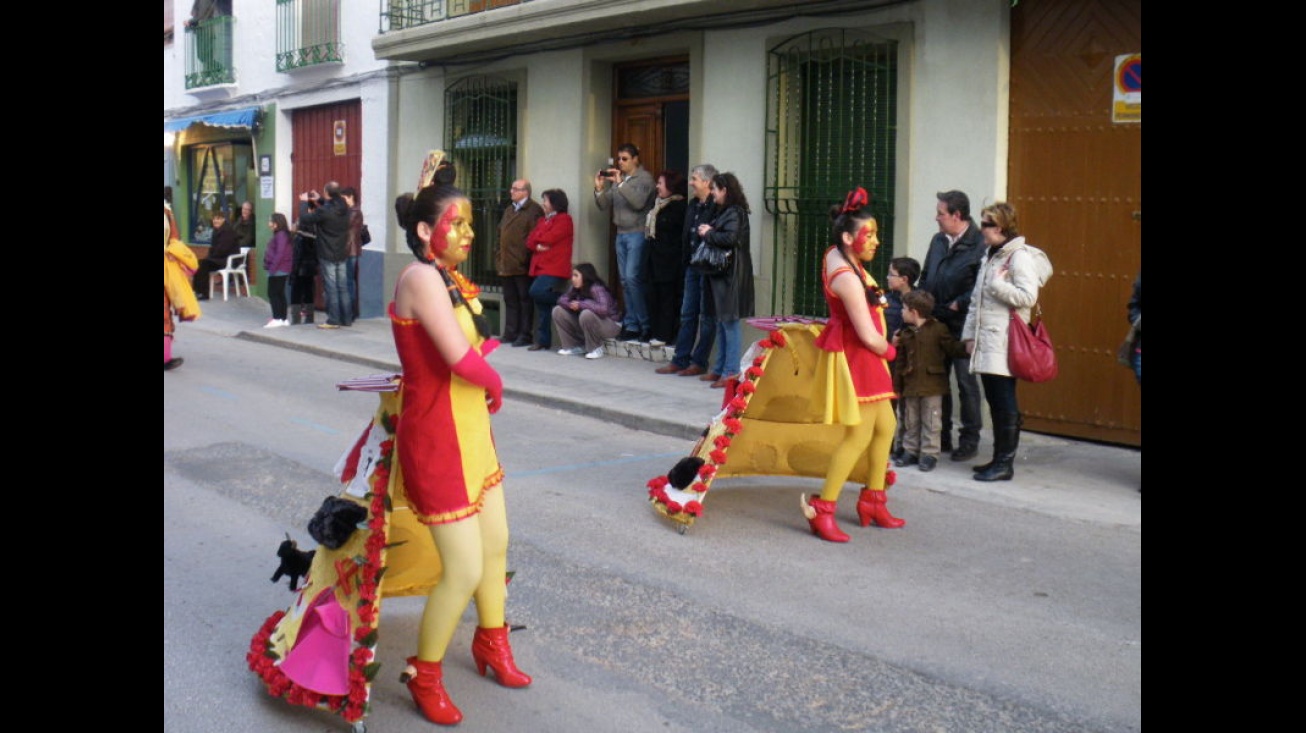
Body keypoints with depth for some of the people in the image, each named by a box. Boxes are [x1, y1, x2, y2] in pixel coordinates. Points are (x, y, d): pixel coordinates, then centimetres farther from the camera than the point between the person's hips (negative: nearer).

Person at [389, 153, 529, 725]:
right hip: (436, 438, -10)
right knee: (465, 570, -5)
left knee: (496, 543, 22)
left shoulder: (454, 280, 9)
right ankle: (424, 674, 18)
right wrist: (496, 385, -10)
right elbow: (461, 357, -27)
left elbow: (480, 348, 8)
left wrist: (485, 378, -11)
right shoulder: (422, 277, -21)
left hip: (472, 430, 10)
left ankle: (492, 643, 45)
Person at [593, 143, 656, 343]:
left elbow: (638, 202, -19)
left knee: (632, 278, -14)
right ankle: (631, 326, 11)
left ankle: (646, 326, -8)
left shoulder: (644, 178, -4)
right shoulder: (615, 179, 14)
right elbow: (605, 206, 13)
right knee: (625, 281, 7)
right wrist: (599, 189, -3)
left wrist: (620, 183, -18)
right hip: (621, 234, 7)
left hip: (637, 234, -7)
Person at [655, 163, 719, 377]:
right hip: (693, 266, 8)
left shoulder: (716, 207, -15)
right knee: (687, 314, 11)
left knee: (707, 317, 3)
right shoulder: (692, 205, 12)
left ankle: (699, 362, 9)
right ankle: (680, 360, 16)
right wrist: (685, 260, 11)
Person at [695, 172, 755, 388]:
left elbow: (729, 238, -26)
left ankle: (731, 371, -4)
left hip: (731, 275, -10)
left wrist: (708, 234, -13)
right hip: (720, 273, 10)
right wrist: (708, 231, 0)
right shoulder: (723, 212, 17)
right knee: (721, 322, 14)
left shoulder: (735, 213, -13)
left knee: (730, 322, -7)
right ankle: (720, 368, 21)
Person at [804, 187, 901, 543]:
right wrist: (890, 350, -3)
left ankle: (873, 501, 28)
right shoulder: (847, 278, -25)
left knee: (885, 426, 16)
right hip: (856, 357, -11)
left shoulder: (837, 256, 3)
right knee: (859, 434, -6)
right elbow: (869, 337, -23)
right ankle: (821, 510, 0)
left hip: (866, 358, 11)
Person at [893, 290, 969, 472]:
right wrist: (897, 386, 10)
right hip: (911, 385, 5)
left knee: (930, 422, 1)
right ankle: (911, 451, 21)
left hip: (932, 385, -5)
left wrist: (966, 348, -25)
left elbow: (953, 347, -5)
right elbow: (900, 362, 11)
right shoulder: (905, 334, 8)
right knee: (910, 421, 12)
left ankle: (929, 454, 7)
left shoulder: (938, 329, -6)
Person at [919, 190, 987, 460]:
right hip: (935, 323, 7)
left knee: (966, 381, 0)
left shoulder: (979, 244, -12)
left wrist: (958, 304, -15)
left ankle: (969, 440, 10)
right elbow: (925, 277, 20)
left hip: (963, 325, -7)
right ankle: (941, 436, 23)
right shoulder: (938, 241, 12)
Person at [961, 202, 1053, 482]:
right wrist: (969, 333, 16)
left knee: (1005, 405, -5)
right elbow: (976, 299, 21)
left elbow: (1028, 296, -19)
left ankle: (1005, 464, 0)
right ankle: (999, 458, 19)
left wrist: (997, 284, -15)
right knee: (995, 403, 12)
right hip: (986, 342, 9)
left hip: (1004, 343, -9)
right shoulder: (991, 255, 19)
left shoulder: (1019, 256, -9)